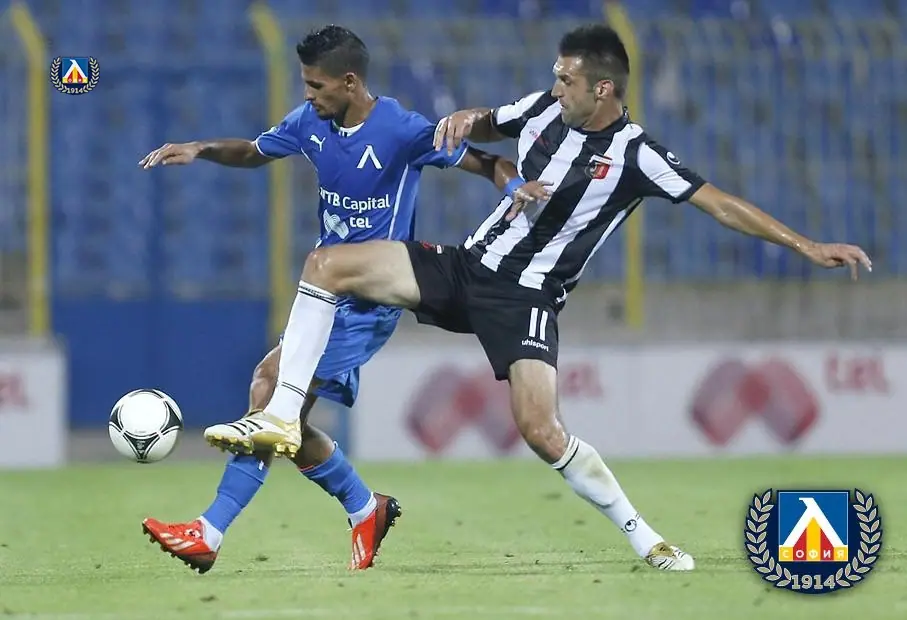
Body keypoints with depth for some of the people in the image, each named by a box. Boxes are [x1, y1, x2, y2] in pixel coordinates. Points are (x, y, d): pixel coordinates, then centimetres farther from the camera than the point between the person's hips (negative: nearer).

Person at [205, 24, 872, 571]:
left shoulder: (635, 154, -13)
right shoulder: (545, 108, 3)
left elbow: (719, 202, -14)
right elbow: (485, 128, 23)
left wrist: (804, 243, -20)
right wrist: (465, 119, -2)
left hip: (525, 298, -6)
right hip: (464, 267, 6)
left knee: (541, 430, -22)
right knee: (327, 264, -8)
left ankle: (647, 539, -2)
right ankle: (282, 418, -8)